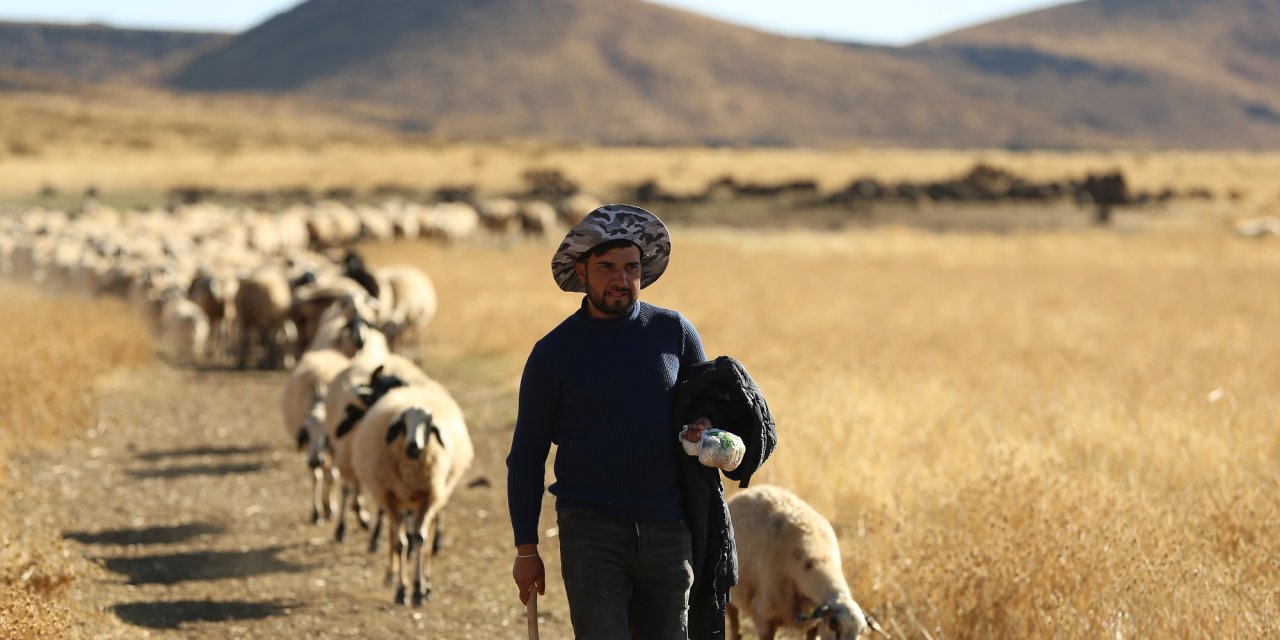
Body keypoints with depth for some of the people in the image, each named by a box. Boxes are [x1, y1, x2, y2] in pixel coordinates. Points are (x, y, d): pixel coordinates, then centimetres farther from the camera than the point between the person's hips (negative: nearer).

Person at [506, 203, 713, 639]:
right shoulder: (554, 352, -1)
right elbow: (526, 456, 4)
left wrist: (706, 431, -8)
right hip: (591, 529, -3)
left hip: (667, 529, 3)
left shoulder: (674, 332, 5)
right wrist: (526, 548, 1)